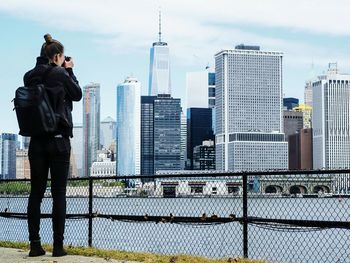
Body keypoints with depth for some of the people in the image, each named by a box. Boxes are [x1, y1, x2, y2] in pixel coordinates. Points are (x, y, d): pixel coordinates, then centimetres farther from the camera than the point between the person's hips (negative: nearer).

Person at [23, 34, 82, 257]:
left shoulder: (30, 77, 6)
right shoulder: (60, 74, -8)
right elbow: (78, 95, 6)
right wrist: (69, 71, 14)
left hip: (36, 140, 5)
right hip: (58, 140, -5)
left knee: (36, 193, 6)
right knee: (59, 194, 0)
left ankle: (35, 245, 6)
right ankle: (58, 245, 1)